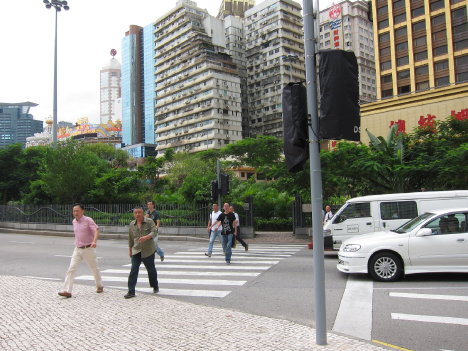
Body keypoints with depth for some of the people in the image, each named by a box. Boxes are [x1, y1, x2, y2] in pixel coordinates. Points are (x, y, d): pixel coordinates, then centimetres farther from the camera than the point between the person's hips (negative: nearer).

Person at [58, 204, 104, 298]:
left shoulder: (88, 220, -11)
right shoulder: (74, 222, 8)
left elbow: (96, 230, -25)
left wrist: (94, 241, -41)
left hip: (88, 249, -5)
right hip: (77, 249, 5)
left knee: (95, 269, 11)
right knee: (71, 269, -9)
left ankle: (100, 286, 30)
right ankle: (67, 291, -9)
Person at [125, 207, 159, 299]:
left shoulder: (149, 221, -4)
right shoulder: (132, 224, 8)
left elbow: (154, 232, -15)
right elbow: (130, 238, 16)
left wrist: (146, 237, -33)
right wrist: (130, 250, 18)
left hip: (148, 250, -2)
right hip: (136, 251, 3)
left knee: (151, 269, 11)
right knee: (134, 270, -7)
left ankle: (155, 286, 33)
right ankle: (131, 291, -4)